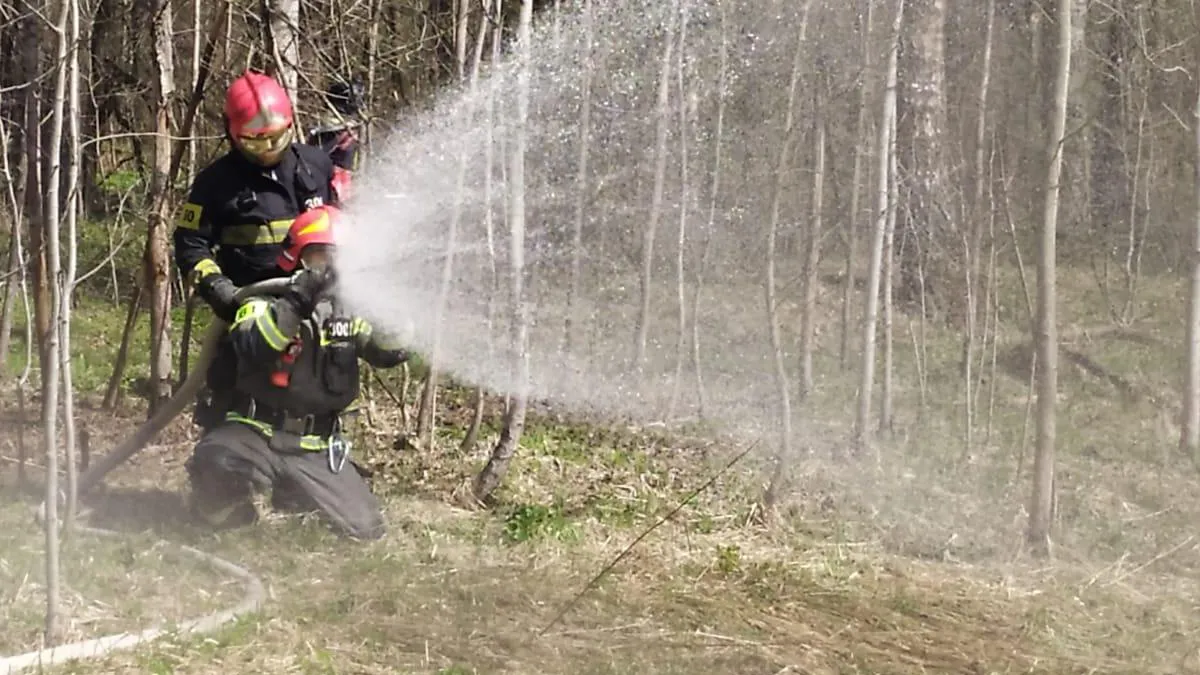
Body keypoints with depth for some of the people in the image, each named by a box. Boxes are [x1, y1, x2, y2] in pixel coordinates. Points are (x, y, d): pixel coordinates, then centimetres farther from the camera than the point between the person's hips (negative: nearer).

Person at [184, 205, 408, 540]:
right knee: (218, 465, -36)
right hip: (254, 434, -4)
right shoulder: (263, 303, -2)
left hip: (315, 450, 4)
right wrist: (296, 302, -35)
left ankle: (290, 501, 22)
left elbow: (390, 351, -5)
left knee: (364, 529, -7)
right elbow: (252, 348, -23)